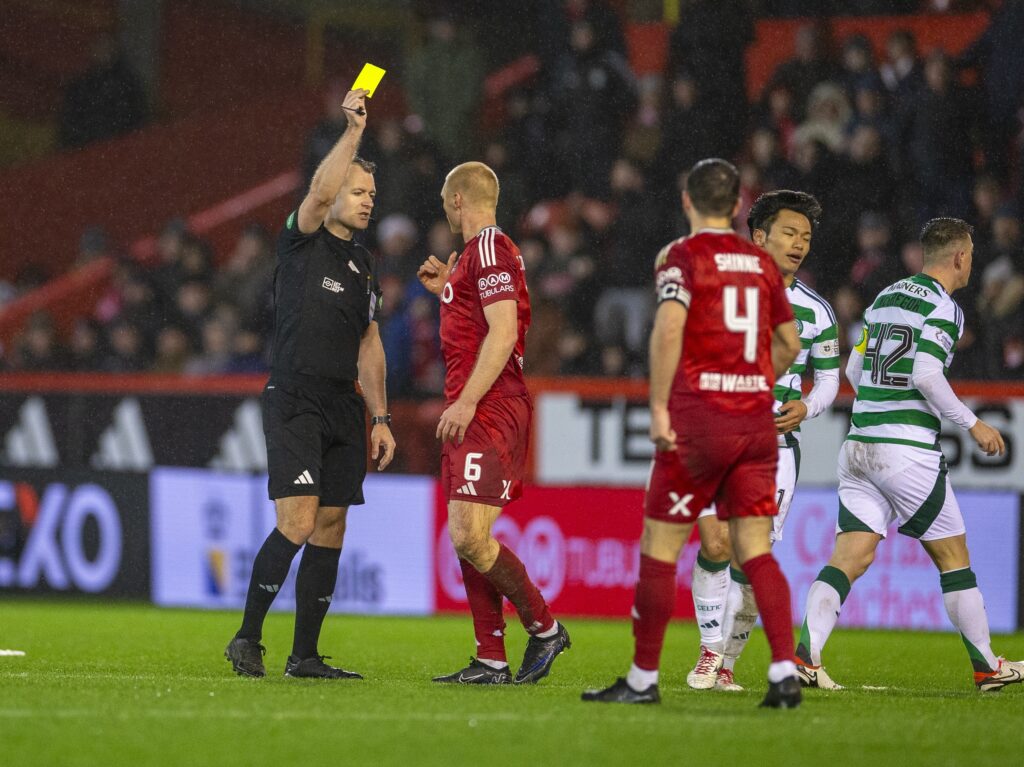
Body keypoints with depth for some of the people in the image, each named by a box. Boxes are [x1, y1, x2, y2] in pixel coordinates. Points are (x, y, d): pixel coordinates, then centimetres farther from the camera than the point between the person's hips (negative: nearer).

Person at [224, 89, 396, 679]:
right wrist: (353, 132, -28)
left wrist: (380, 419, 16)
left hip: (345, 409, 7)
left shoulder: (364, 265, 18)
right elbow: (320, 193, -23)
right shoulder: (303, 243, -1)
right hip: (295, 402, -7)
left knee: (331, 531, 4)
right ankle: (248, 639, -5)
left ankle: (305, 655, 9)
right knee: (298, 522, -16)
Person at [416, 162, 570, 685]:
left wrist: (466, 402, -23)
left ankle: (544, 628, -1)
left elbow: (503, 333, -20)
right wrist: (446, 290, 29)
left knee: (470, 538, -15)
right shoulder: (476, 253, 21)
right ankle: (491, 661, 7)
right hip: (470, 413, 10)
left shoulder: (490, 249, -10)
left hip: (488, 412, -10)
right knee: (465, 539, 6)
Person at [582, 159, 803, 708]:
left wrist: (659, 406, -18)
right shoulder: (762, 263, 11)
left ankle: (643, 678, 7)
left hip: (697, 418, -5)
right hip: (756, 423, 5)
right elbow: (789, 343, 18)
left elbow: (669, 327, -21)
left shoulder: (683, 257, -5)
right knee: (755, 551, 5)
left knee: (659, 548, 4)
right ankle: (785, 672, -9)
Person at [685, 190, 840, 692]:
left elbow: (829, 377, 16)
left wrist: (805, 408, -4)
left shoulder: (815, 311, 8)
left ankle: (728, 661, 14)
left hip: (777, 445, 2)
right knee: (716, 545, -17)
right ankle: (710, 651, -1)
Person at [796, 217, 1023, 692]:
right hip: (908, 450, -7)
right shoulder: (943, 307, -8)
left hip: (859, 441, 7)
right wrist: (973, 425, -10)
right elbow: (926, 375, -20)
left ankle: (805, 654, -17)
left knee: (850, 556, 0)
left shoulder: (886, 297, 15)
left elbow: (853, 370, 19)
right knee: (952, 556, 6)